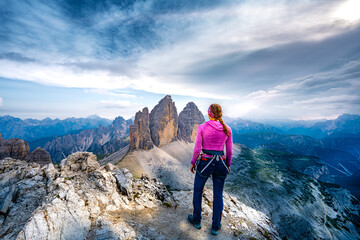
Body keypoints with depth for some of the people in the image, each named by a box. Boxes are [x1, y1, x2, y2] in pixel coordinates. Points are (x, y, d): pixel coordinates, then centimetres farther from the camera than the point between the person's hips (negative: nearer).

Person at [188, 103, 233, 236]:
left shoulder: (202, 127, -13)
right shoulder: (227, 129, -4)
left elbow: (197, 149, -9)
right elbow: (229, 151, 2)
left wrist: (193, 163, 4)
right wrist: (228, 165, 16)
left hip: (205, 164, -2)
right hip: (220, 164, 3)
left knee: (197, 190, 21)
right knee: (218, 195, 18)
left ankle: (196, 220, 36)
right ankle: (215, 227, 32)